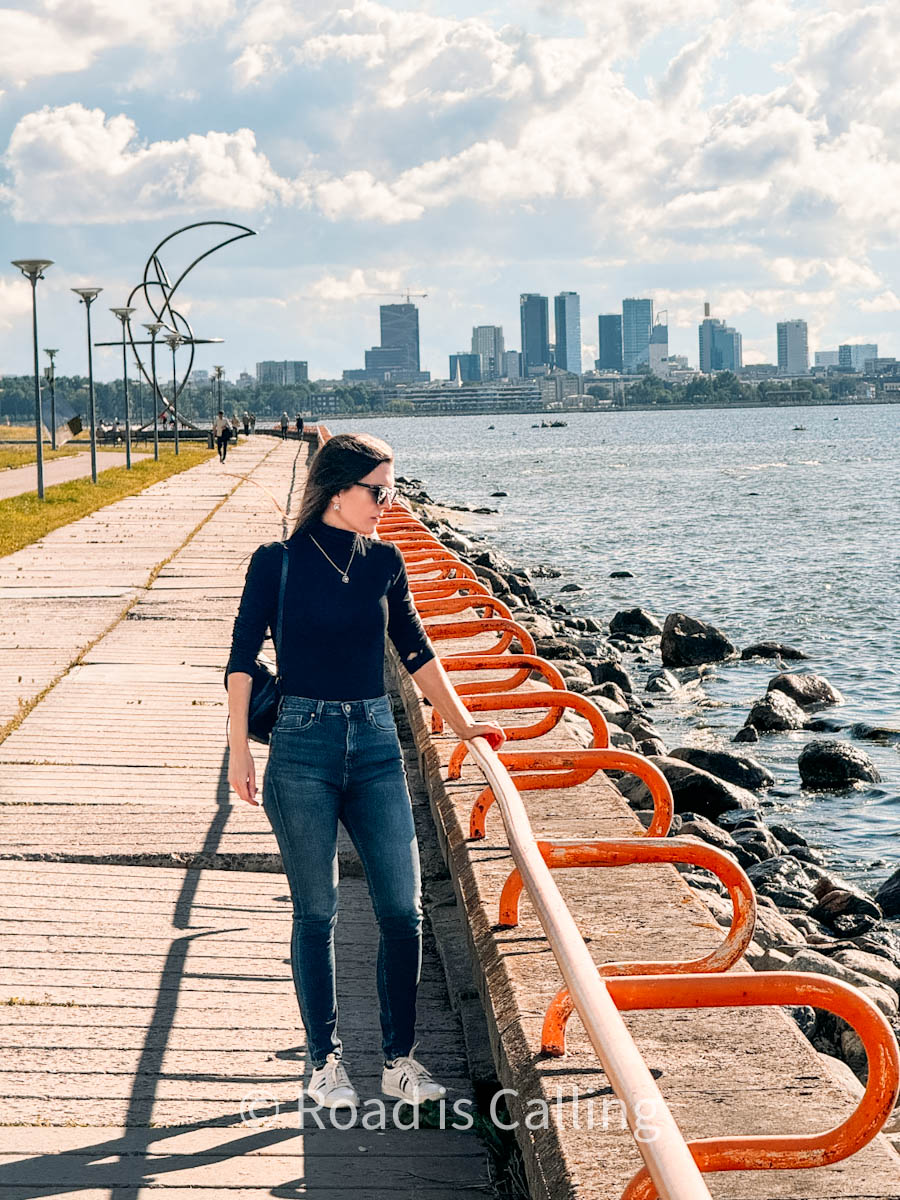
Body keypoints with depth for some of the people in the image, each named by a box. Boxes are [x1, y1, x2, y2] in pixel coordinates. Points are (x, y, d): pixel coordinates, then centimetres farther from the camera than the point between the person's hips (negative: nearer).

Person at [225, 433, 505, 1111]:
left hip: (375, 745, 4)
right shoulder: (279, 563, -3)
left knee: (403, 908, -1)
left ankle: (400, 1061, 11)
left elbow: (416, 650, 18)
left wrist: (462, 723, 18)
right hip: (303, 749, -4)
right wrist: (239, 750, -5)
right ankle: (326, 1062, 15)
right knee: (317, 912, 3)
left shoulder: (384, 562, 8)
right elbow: (243, 659, -1)